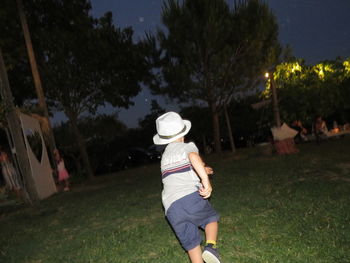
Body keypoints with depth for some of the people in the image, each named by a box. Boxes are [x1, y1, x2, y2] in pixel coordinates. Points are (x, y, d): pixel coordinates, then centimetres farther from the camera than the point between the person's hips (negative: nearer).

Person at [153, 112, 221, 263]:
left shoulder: (164, 156, 27)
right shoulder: (187, 146, 7)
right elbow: (193, 156, -19)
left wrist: (201, 171, 52)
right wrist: (205, 179, -28)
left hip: (171, 208, 4)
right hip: (192, 197, -4)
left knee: (192, 244, 13)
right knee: (211, 218, 23)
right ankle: (210, 246, -2)